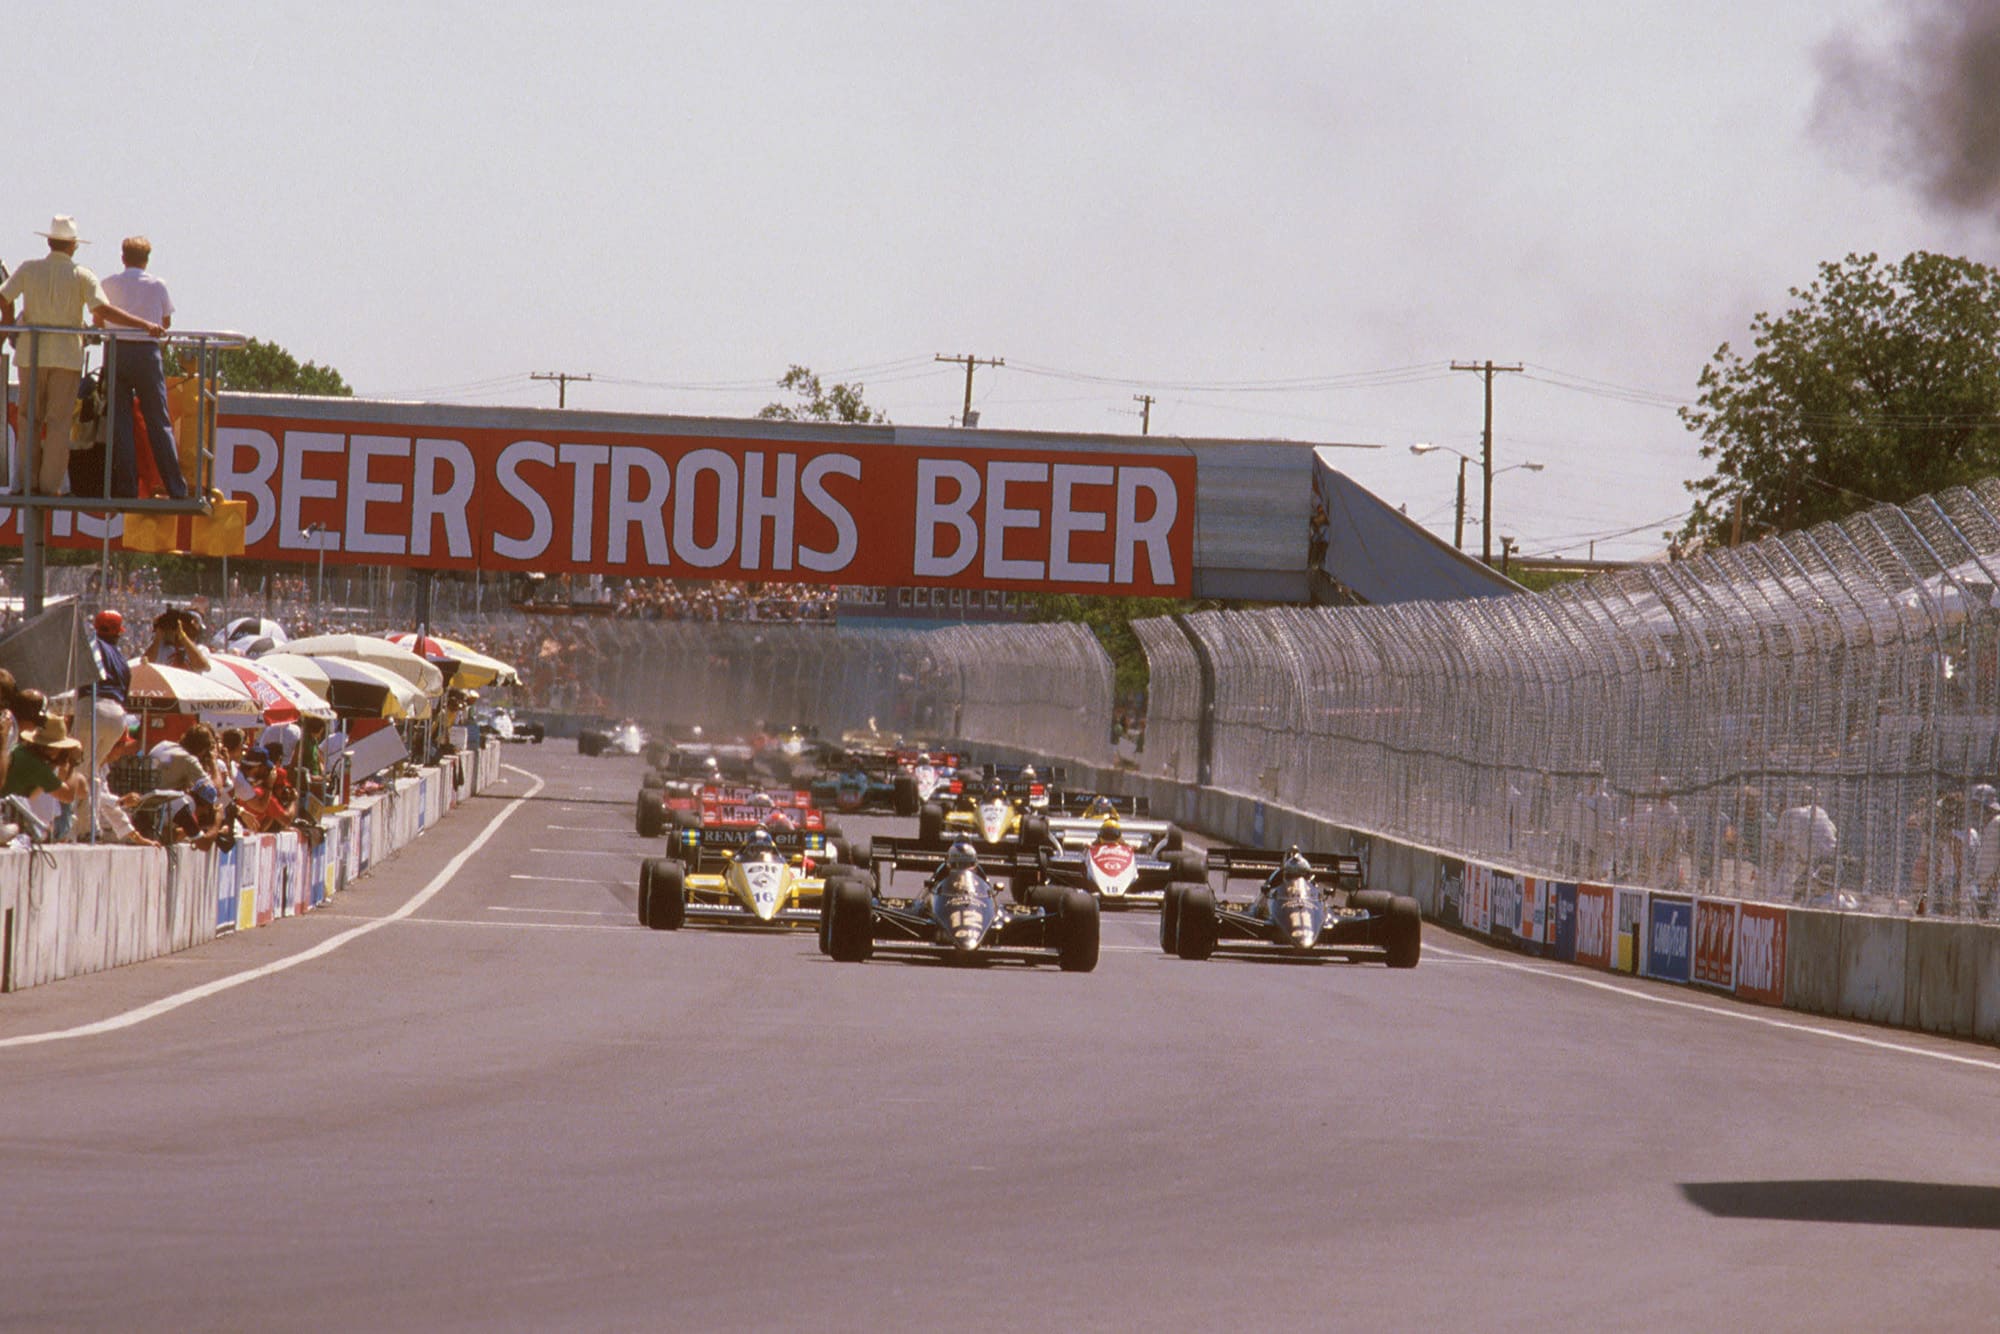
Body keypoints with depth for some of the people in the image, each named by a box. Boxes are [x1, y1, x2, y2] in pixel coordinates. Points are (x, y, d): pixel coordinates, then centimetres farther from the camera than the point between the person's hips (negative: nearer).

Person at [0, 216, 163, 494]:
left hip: (31, 355, 2)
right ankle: (50, 484, -2)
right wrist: (144, 325, -12)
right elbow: (103, 310, -13)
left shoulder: (29, 270, 4)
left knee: (31, 419, 10)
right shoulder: (82, 276, -3)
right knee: (59, 422, 1)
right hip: (66, 356, -2)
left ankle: (27, 479, 5)